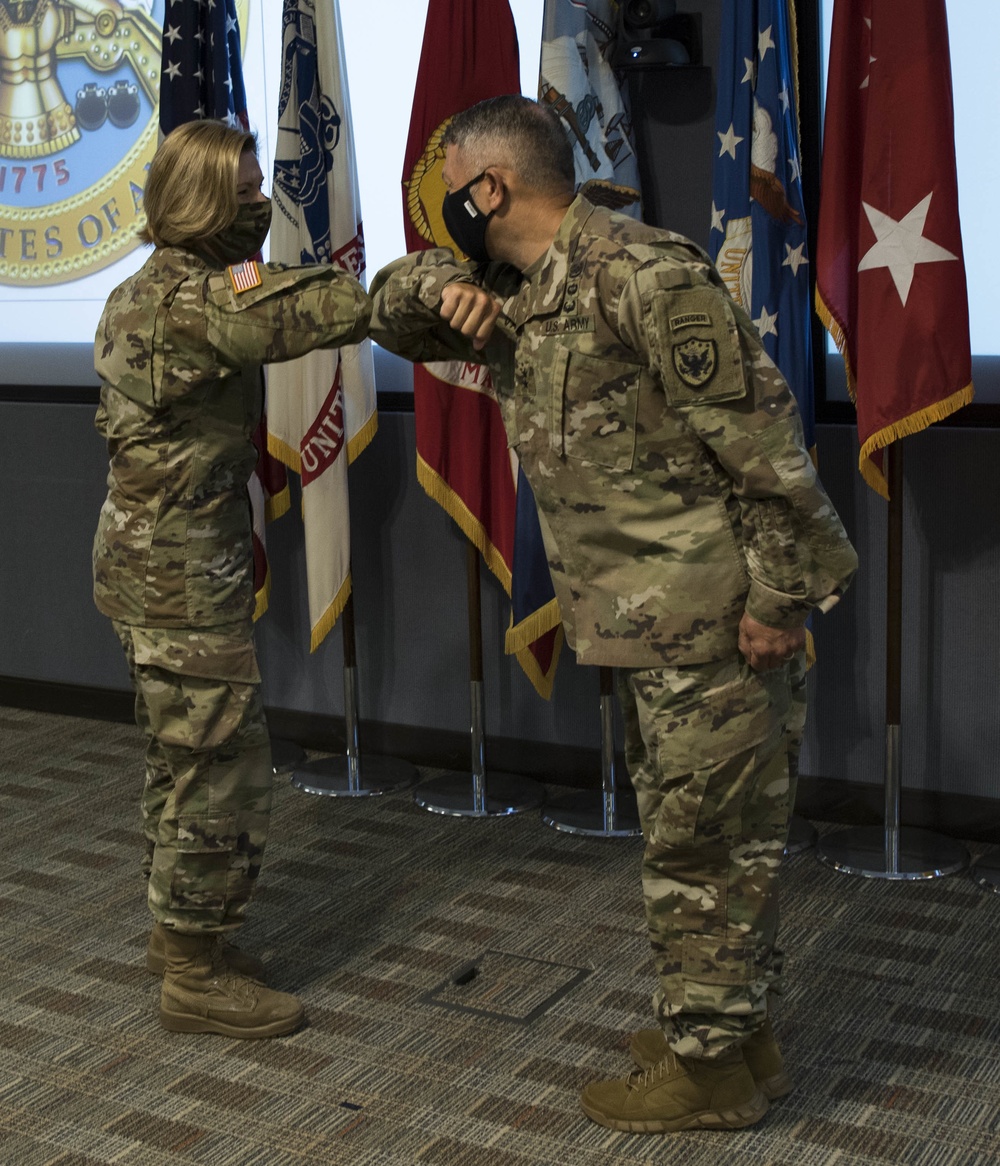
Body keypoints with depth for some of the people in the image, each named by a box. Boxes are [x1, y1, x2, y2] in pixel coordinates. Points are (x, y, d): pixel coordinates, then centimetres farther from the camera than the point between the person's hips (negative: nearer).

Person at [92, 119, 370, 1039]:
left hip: (150, 565, 10)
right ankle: (198, 978, 13)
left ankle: (180, 935, 35)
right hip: (184, 579, -10)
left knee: (184, 763, 21)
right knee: (223, 772, 0)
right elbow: (343, 310, -25)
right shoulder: (198, 301, -22)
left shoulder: (142, 294, 11)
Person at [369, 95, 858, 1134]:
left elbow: (758, 431, -21)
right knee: (701, 829, 19)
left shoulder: (641, 276, -20)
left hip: (715, 612, -9)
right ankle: (731, 1024, 34)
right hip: (646, 617, 9)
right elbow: (392, 308, 20)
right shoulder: (518, 294, 9)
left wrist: (783, 592, -20)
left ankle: (709, 1066, 17)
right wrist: (440, 289, -4)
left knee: (701, 839, 2)